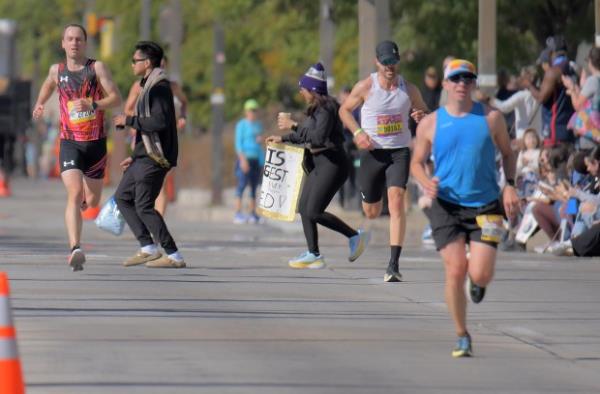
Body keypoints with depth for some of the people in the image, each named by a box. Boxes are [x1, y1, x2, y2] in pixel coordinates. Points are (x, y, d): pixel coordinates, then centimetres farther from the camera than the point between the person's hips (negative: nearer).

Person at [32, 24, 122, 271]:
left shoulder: (97, 68, -4)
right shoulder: (57, 70, 5)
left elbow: (116, 99, -11)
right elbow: (48, 84, 31)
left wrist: (92, 105, -26)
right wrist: (40, 104, 14)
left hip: (96, 143, 0)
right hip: (70, 143, 0)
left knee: (91, 201, 12)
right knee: (75, 194, -20)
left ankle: (79, 204, 51)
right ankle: (75, 249, -28)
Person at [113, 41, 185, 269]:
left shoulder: (159, 87, -14)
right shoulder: (149, 86, 18)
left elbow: (159, 122, -26)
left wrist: (129, 121, -16)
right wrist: (135, 156, 24)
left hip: (154, 158, -11)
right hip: (144, 156, 11)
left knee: (143, 205, -10)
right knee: (122, 197, 12)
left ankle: (174, 256, -8)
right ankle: (148, 248, 11)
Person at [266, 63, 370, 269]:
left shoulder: (326, 109, -17)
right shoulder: (316, 109, 12)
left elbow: (318, 137, -28)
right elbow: (307, 136, 26)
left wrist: (293, 126, -22)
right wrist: (284, 138, 27)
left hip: (332, 164, -10)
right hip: (318, 164, 10)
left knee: (314, 212, -14)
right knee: (304, 208, 8)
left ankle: (355, 236, -3)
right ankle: (313, 255, 12)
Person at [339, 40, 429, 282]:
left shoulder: (409, 89, 1)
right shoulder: (365, 87, -4)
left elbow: (424, 112, 15)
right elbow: (344, 110, 7)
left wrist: (421, 117, -11)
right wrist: (358, 132, -9)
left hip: (400, 152, 0)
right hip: (372, 152, 0)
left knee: (396, 201, -21)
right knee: (371, 212, 8)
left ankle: (394, 265, -25)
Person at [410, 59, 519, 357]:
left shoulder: (491, 118, 2)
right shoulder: (431, 123, 2)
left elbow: (507, 153, 13)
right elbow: (417, 162, 10)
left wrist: (509, 185, -2)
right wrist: (426, 183, -11)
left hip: (485, 206, 0)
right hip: (446, 205, 0)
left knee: (480, 274, -10)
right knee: (455, 271, -9)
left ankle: (477, 283, 31)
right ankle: (462, 336, 8)